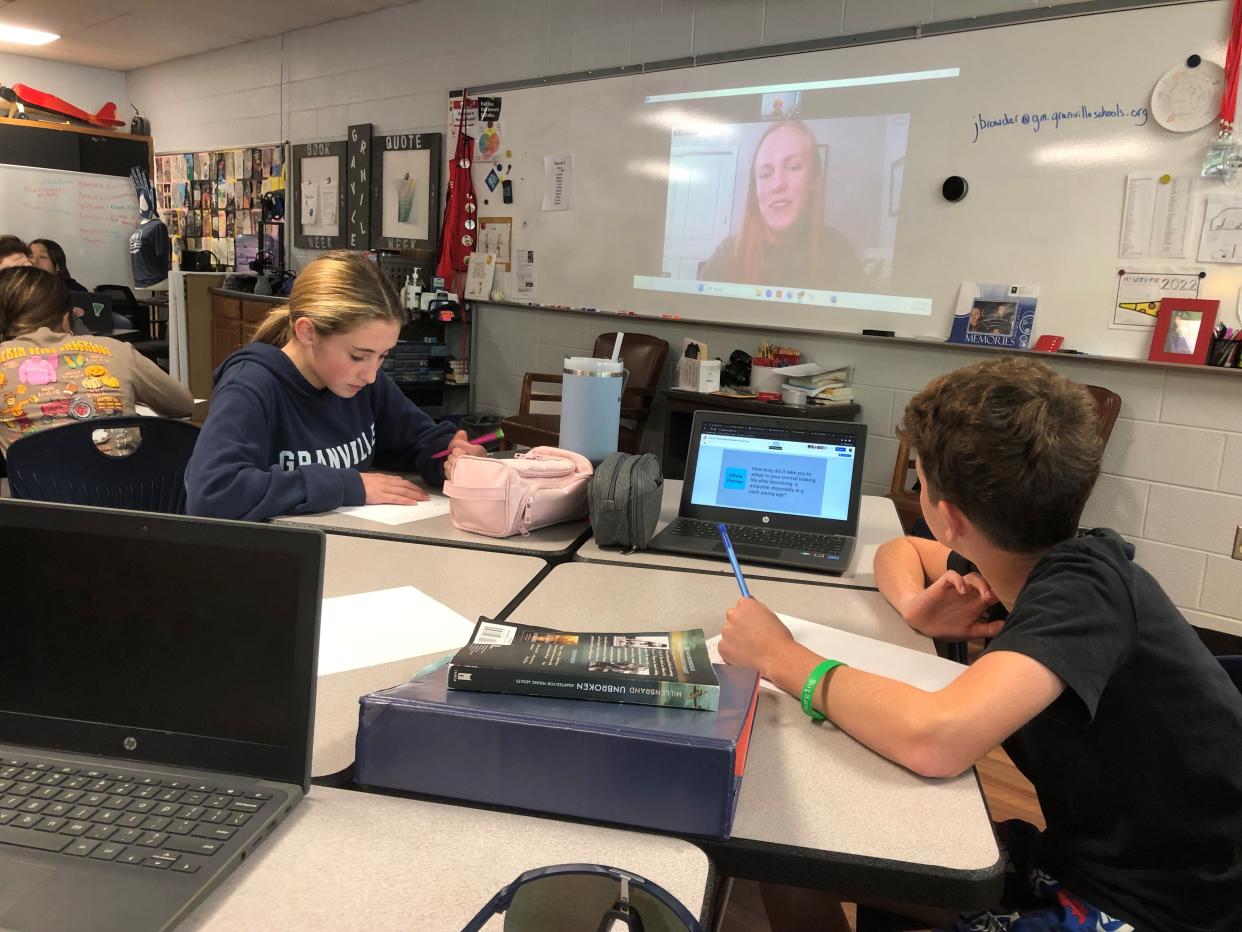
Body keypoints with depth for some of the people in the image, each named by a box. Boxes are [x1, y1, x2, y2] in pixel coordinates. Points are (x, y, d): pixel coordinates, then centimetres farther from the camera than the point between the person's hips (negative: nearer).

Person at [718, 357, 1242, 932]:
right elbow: (897, 553, 16)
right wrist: (917, 607, -8)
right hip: (1084, 857, 7)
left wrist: (782, 658, -27)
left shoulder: (1083, 587, -28)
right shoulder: (1027, 559, -4)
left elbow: (933, 739, -43)